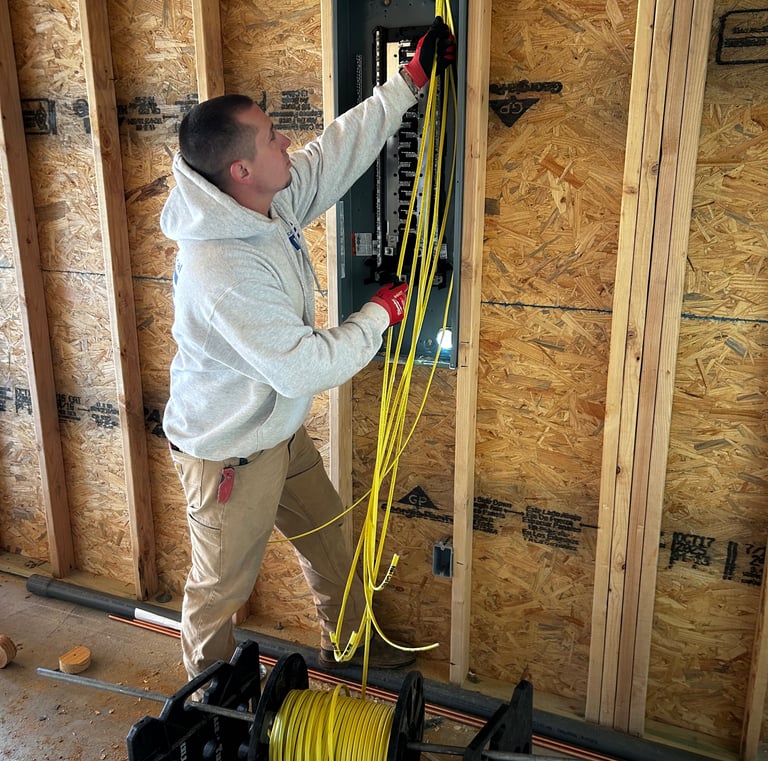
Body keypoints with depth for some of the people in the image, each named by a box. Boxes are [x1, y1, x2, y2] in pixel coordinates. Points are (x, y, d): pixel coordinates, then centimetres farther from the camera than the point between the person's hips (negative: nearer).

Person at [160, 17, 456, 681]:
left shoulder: (271, 202, -8)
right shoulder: (223, 270, -35)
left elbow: (339, 149, 4)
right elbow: (305, 367, -33)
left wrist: (411, 81, 4)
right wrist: (381, 314, -19)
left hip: (280, 429, 9)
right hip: (230, 454, -9)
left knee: (328, 534, 24)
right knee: (223, 584, 14)